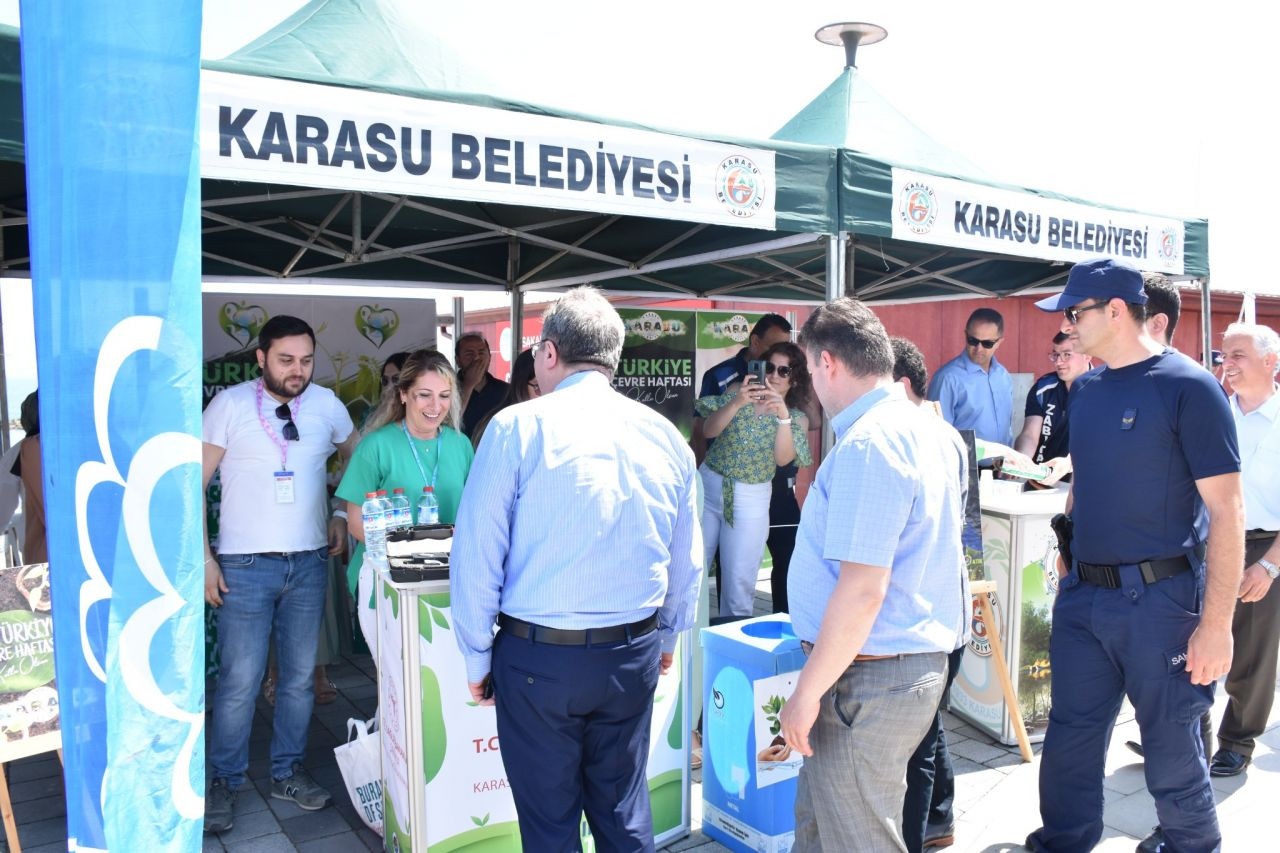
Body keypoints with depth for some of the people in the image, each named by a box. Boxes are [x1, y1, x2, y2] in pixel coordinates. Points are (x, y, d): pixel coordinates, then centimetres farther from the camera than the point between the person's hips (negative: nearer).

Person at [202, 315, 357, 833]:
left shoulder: (326, 405, 4)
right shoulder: (229, 405, -4)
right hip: (246, 566, -3)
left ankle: (287, 773, 27)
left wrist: (342, 518, 12)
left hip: (309, 563, 3)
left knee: (300, 677, 10)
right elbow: (195, 483, -3)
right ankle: (223, 783, 19)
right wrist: (204, 558, -9)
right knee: (239, 682, -1)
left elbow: (357, 456, 21)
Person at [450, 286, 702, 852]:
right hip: (634, 655, 4)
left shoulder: (517, 427, -11)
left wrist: (477, 660, 1)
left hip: (540, 657, -4)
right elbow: (687, 561, 9)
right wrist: (667, 638, 24)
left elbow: (477, 556, -11)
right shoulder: (665, 435, 2)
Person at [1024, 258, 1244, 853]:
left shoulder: (1187, 387, -12)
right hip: (1081, 597, 6)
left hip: (1159, 600, -6)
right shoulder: (1085, 391, 8)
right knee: (1069, 738, 14)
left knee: (1172, 750, 10)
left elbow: (1226, 512, -13)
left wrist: (1215, 624, -16)